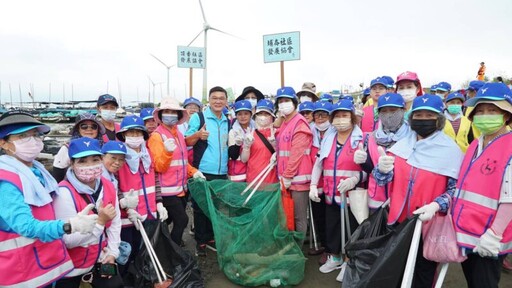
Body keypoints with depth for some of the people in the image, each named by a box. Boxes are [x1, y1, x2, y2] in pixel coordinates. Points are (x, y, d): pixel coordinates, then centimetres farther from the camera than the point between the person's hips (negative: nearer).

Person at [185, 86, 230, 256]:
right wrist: (198, 135, -24)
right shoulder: (198, 117, -3)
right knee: (200, 207, 3)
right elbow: (187, 142, -6)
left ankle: (211, 239, 28)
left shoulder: (228, 122, 12)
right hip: (202, 172, -5)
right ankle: (200, 242, 17)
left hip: (222, 172, 5)